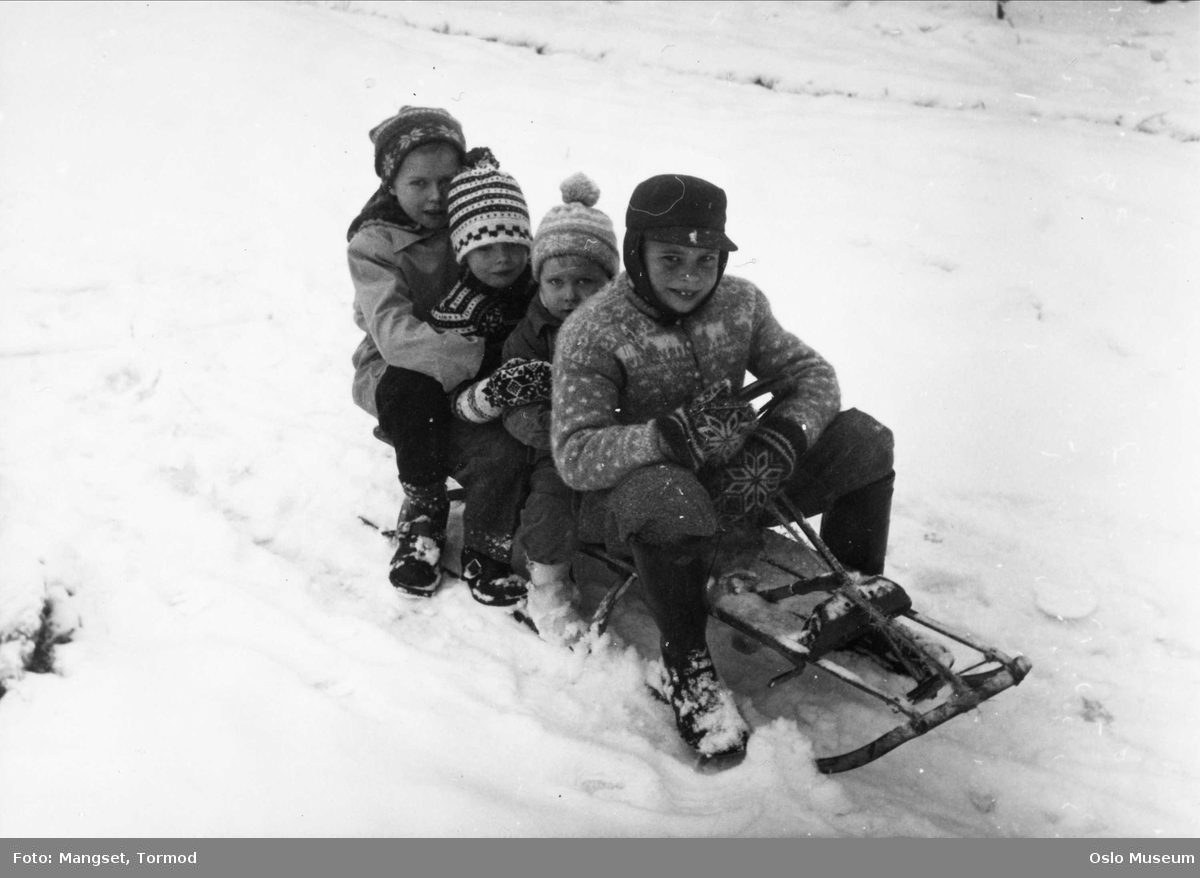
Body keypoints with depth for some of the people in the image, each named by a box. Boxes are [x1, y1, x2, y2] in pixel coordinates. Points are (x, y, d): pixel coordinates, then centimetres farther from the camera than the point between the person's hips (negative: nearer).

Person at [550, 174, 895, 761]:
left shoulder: (740, 302, -2)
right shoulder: (591, 333, -17)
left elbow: (812, 375, 2)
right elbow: (573, 454, -25)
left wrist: (779, 440, -20)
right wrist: (669, 434, -41)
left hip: (738, 478, 5)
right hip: (633, 487, -5)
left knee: (862, 439, -8)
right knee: (666, 494, -41)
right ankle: (684, 663, -16)